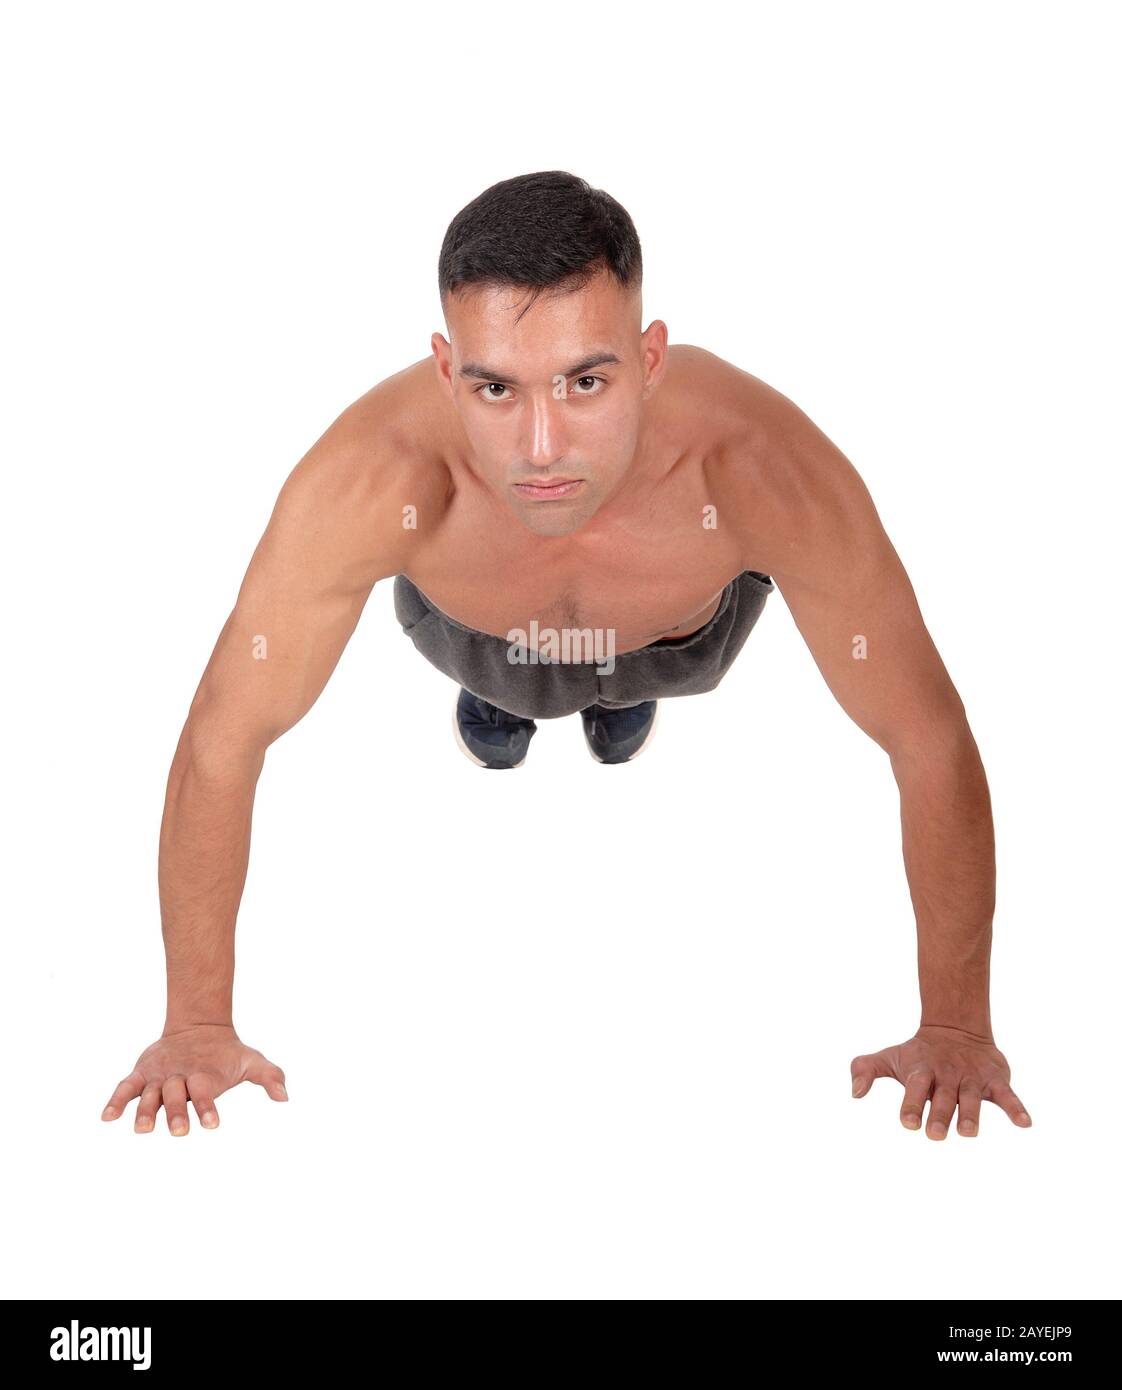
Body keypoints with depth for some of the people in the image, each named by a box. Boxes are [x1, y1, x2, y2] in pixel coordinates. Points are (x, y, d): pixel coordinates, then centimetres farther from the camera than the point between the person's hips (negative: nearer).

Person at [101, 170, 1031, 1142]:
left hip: (675, 636, 1)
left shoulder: (765, 474, -47)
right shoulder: (368, 481, -47)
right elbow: (223, 740, -34)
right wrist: (198, 1025, -26)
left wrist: (955, 1029, -28)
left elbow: (930, 738, -34)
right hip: (479, 633, 0)